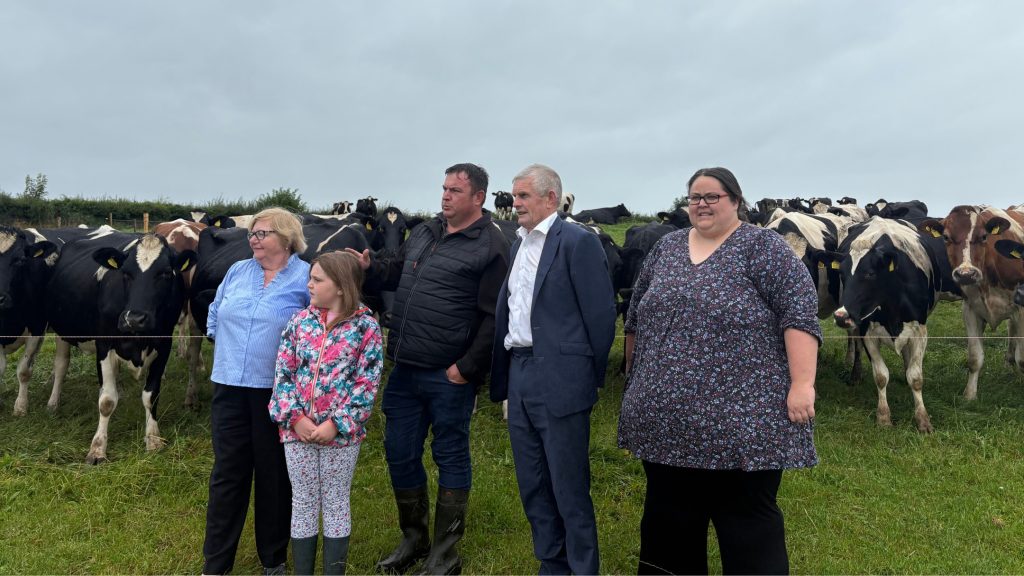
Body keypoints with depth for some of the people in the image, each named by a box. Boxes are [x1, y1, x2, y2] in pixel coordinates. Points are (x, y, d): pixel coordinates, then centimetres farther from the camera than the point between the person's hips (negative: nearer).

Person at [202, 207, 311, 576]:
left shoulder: (306, 277, -6)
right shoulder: (237, 272, 9)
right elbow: (215, 314, 22)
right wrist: (226, 342, 15)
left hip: (277, 391, -3)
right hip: (230, 387, 4)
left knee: (274, 475, 9)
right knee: (227, 473, 9)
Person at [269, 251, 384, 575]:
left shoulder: (365, 326, -7)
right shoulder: (301, 321, 3)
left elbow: (367, 383, -9)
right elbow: (283, 373, 2)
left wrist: (337, 424, -15)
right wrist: (295, 417, -9)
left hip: (341, 433, -3)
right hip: (297, 428, 3)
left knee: (336, 504, 10)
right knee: (303, 503, 13)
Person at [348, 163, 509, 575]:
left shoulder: (490, 246, -11)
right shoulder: (423, 233, 12)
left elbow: (493, 317, -15)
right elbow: (395, 274, 25)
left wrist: (467, 368, -17)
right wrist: (368, 268, 4)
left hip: (448, 375, -7)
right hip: (404, 369, 7)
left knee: (450, 458, 7)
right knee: (399, 454, 14)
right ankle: (413, 538, 35)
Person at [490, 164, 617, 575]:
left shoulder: (578, 241, -9)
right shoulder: (518, 242, 14)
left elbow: (601, 313, -10)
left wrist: (593, 378, -4)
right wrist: (505, 374, 11)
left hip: (559, 380, -7)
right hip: (519, 375, 8)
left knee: (569, 490, 2)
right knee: (532, 487, 16)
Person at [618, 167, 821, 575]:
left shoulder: (762, 246, -3)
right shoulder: (666, 247, 12)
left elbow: (799, 313, -12)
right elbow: (637, 314, 19)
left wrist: (802, 383, -19)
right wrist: (633, 374, 19)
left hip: (742, 419, -5)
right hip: (667, 418, 5)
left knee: (748, 521, 5)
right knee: (669, 518, 16)